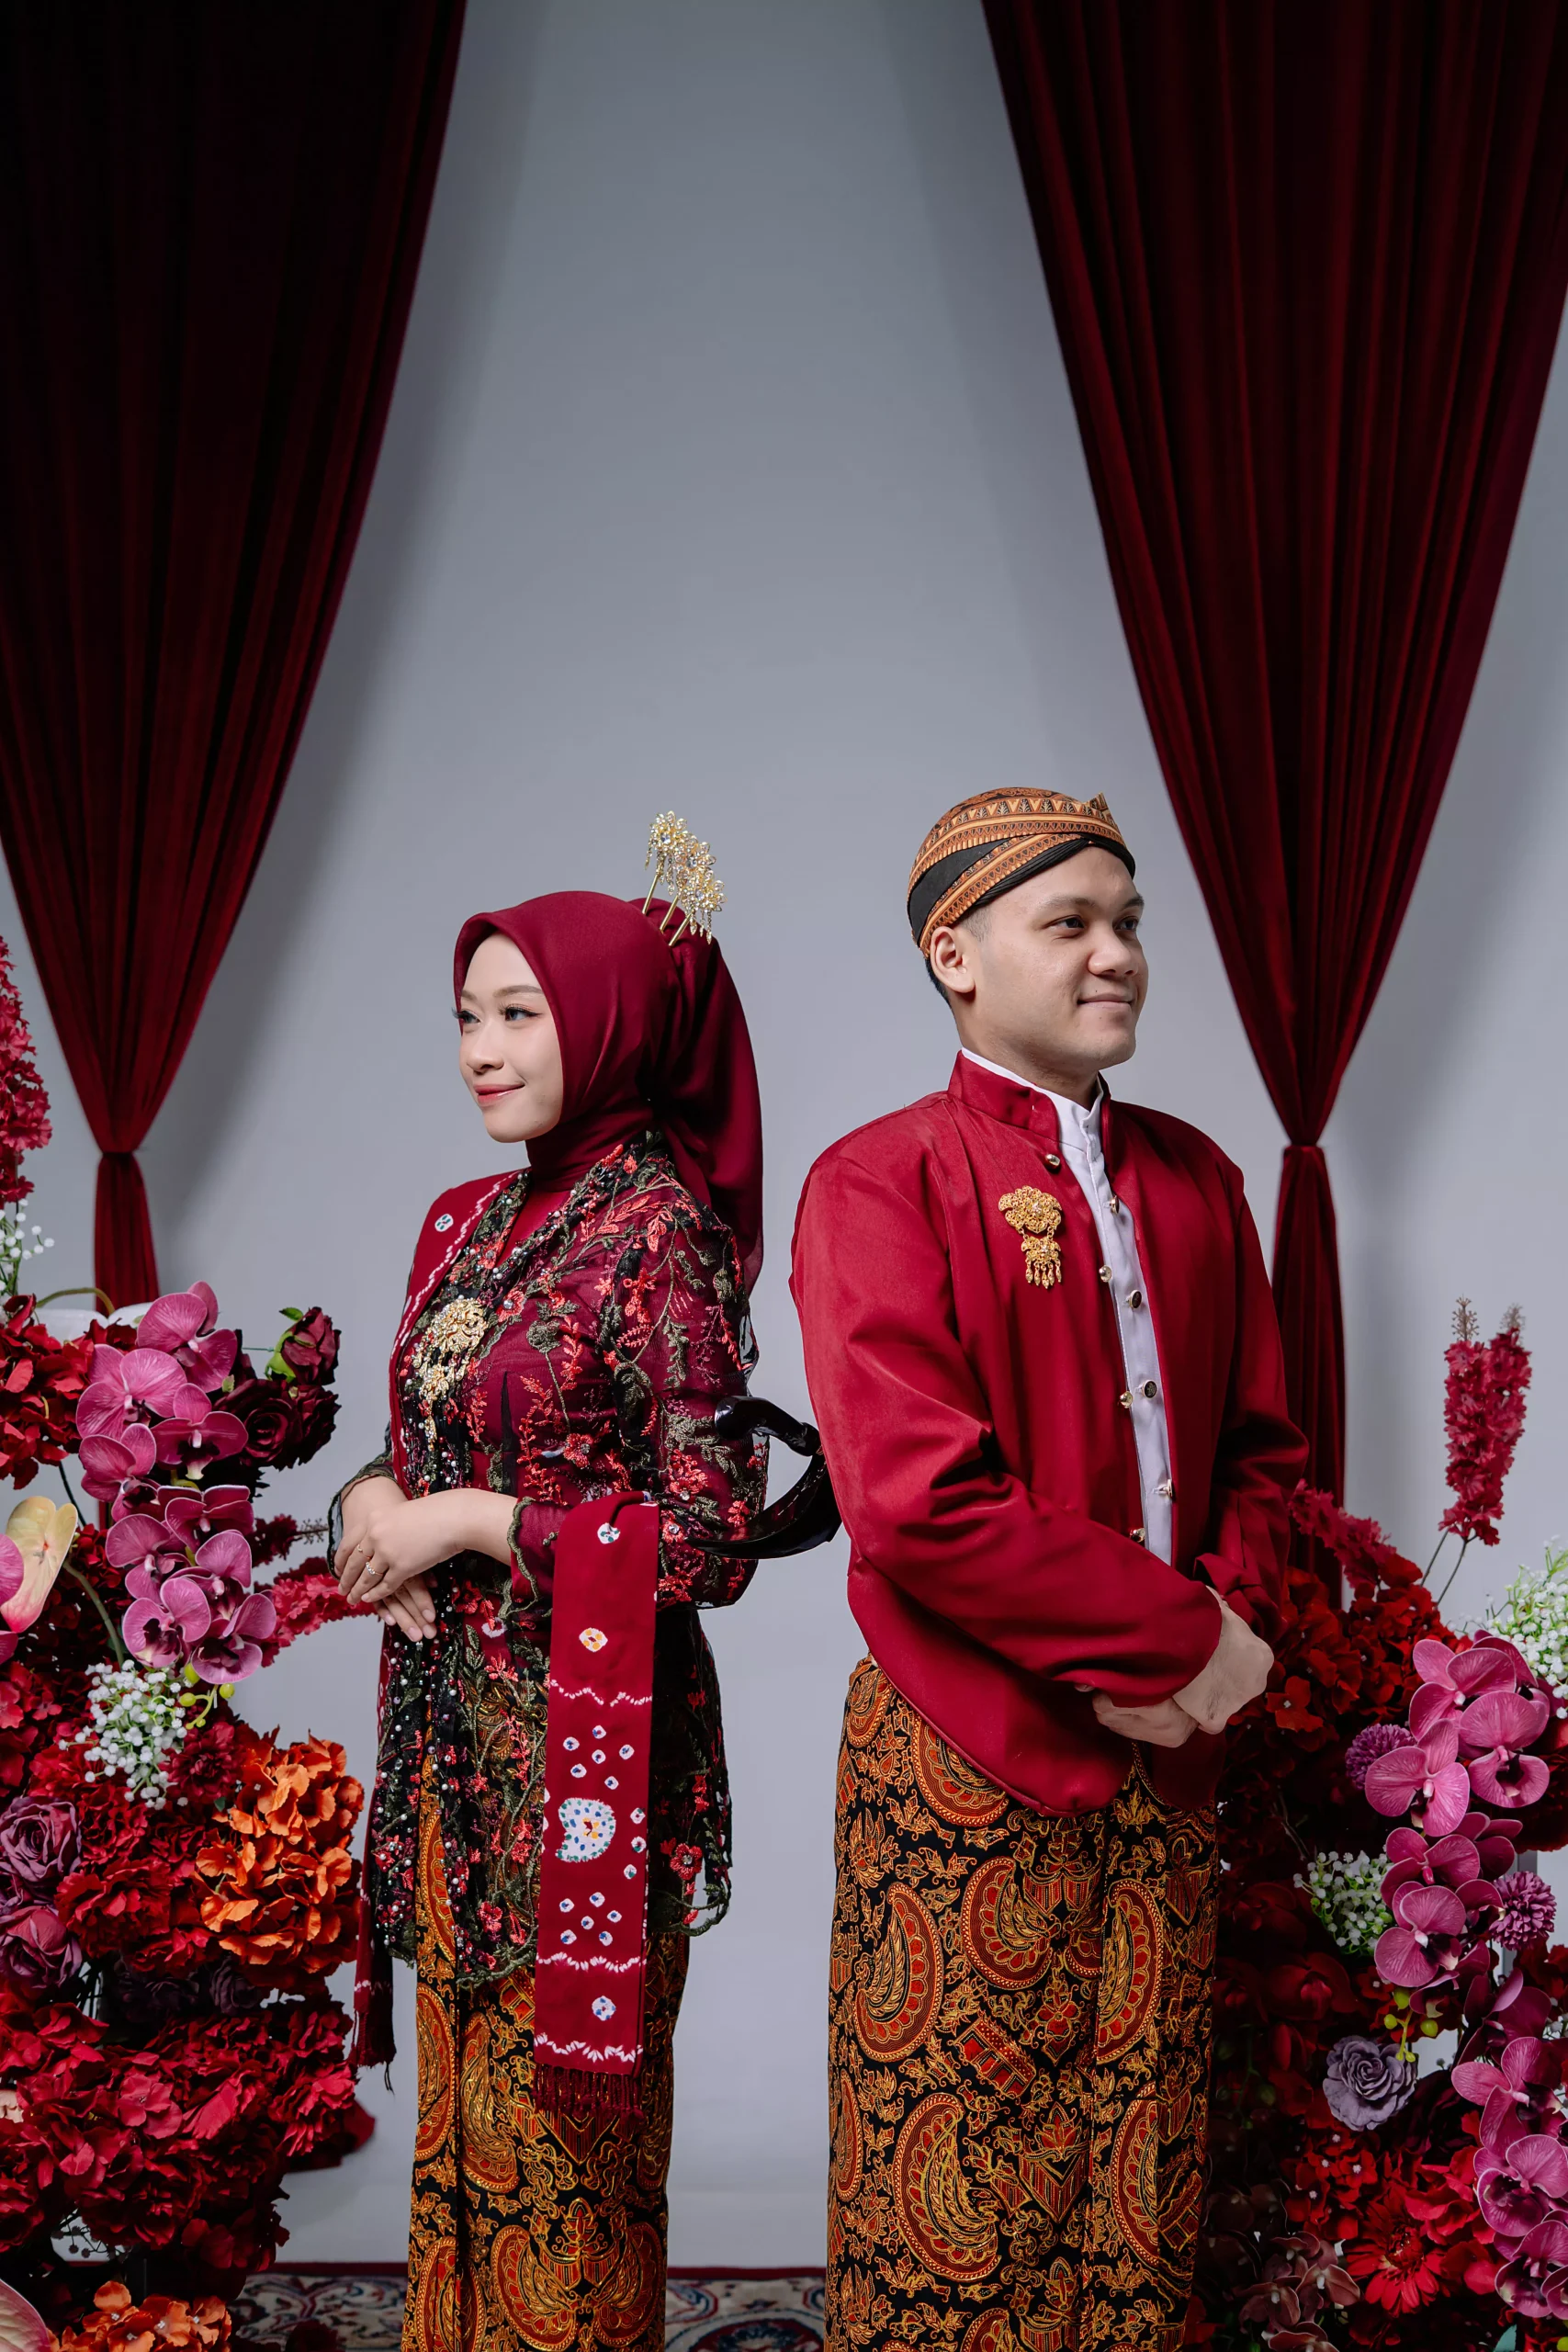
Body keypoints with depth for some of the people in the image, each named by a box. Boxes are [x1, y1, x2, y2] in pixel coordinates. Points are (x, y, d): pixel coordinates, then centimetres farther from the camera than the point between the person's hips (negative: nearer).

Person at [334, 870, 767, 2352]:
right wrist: (378, 1502, -5)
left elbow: (712, 1525, -17)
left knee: (562, 2116, 7)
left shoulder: (660, 1229, -13)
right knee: (463, 2091, 17)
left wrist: (467, 1523, -16)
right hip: (451, 1722, 7)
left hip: (584, 1738, -7)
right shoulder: (468, 1223, 9)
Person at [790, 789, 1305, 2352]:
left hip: (1164, 1758, 6)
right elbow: (915, 1501, -18)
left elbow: (1256, 1441, 15)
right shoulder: (881, 1182, -8)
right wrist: (1174, 1638, -15)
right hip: (967, 1766, -5)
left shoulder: (1193, 1179, 11)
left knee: (1139, 2201, 14)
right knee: (956, 2207, 5)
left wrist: (1229, 1623, -5)